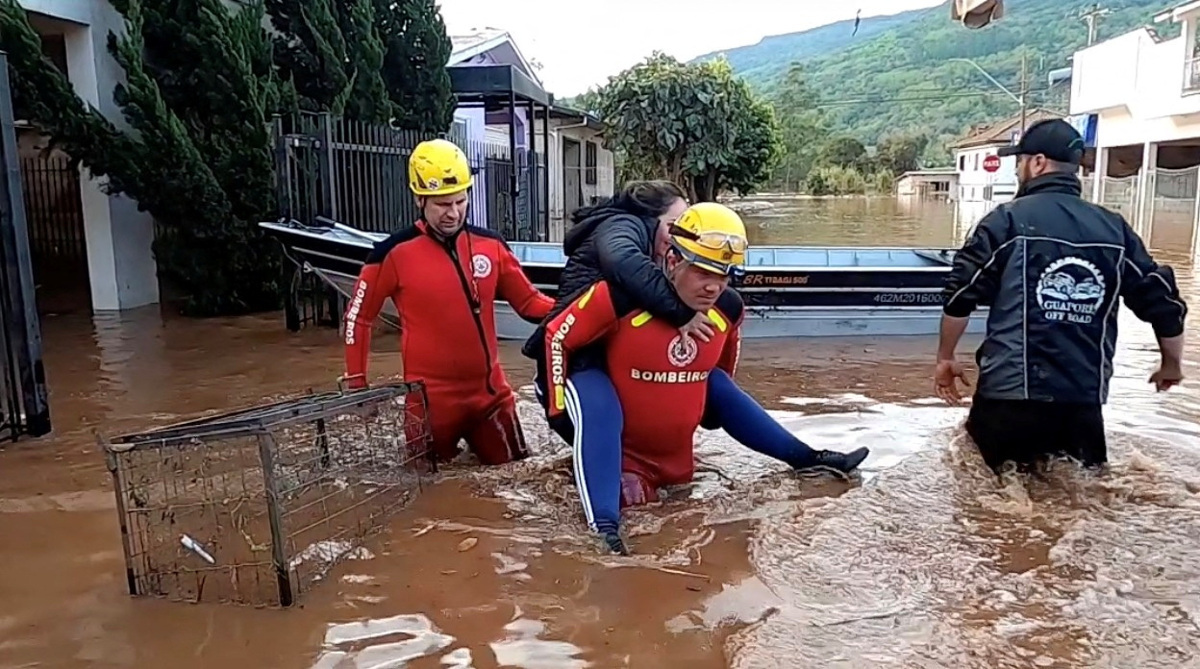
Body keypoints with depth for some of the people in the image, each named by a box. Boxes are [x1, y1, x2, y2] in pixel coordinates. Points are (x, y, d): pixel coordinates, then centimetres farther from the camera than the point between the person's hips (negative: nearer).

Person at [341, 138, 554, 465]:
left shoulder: (491, 245, 1)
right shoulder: (394, 253, -10)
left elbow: (528, 301, 6)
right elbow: (359, 315, 0)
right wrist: (356, 382, -1)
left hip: (490, 392, 4)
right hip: (431, 398, -3)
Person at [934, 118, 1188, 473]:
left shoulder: (1007, 220, -4)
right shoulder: (1115, 229, 8)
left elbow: (960, 297, -7)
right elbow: (1162, 302, 12)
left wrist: (946, 358, 8)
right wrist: (1171, 364, 30)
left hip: (1010, 396, -4)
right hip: (1085, 401, 4)